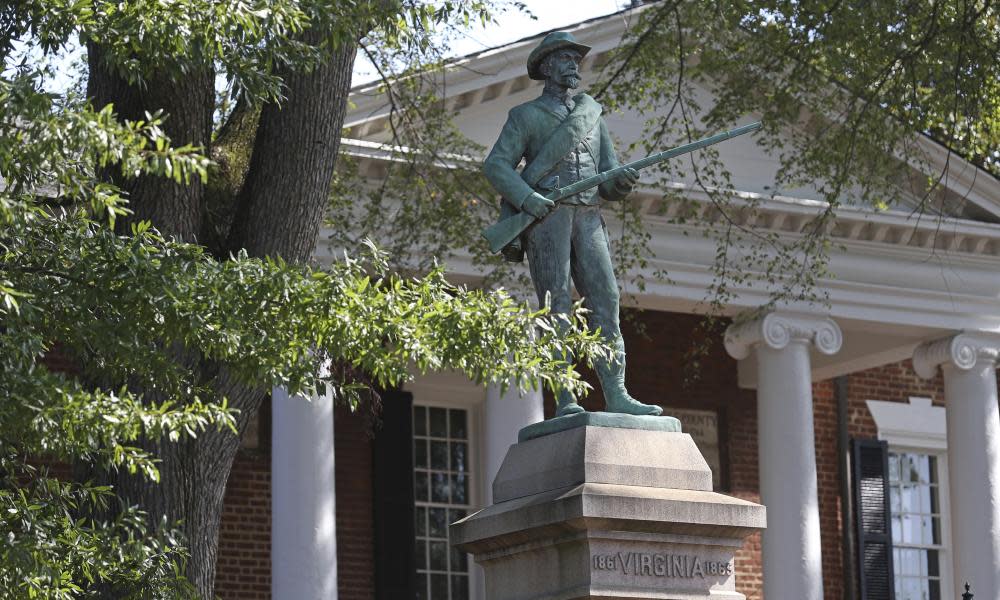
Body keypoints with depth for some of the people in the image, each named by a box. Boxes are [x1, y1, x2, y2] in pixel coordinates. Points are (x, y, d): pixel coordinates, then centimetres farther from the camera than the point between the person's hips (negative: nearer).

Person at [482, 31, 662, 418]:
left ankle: (616, 396, -14)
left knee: (604, 302, -8)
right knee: (556, 305, -12)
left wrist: (623, 183, -7)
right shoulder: (525, 116, 11)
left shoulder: (592, 116, 24)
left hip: (588, 219, 4)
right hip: (545, 216, -4)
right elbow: (496, 165, -1)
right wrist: (526, 198, -19)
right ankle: (564, 403, -17)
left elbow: (608, 181, 18)